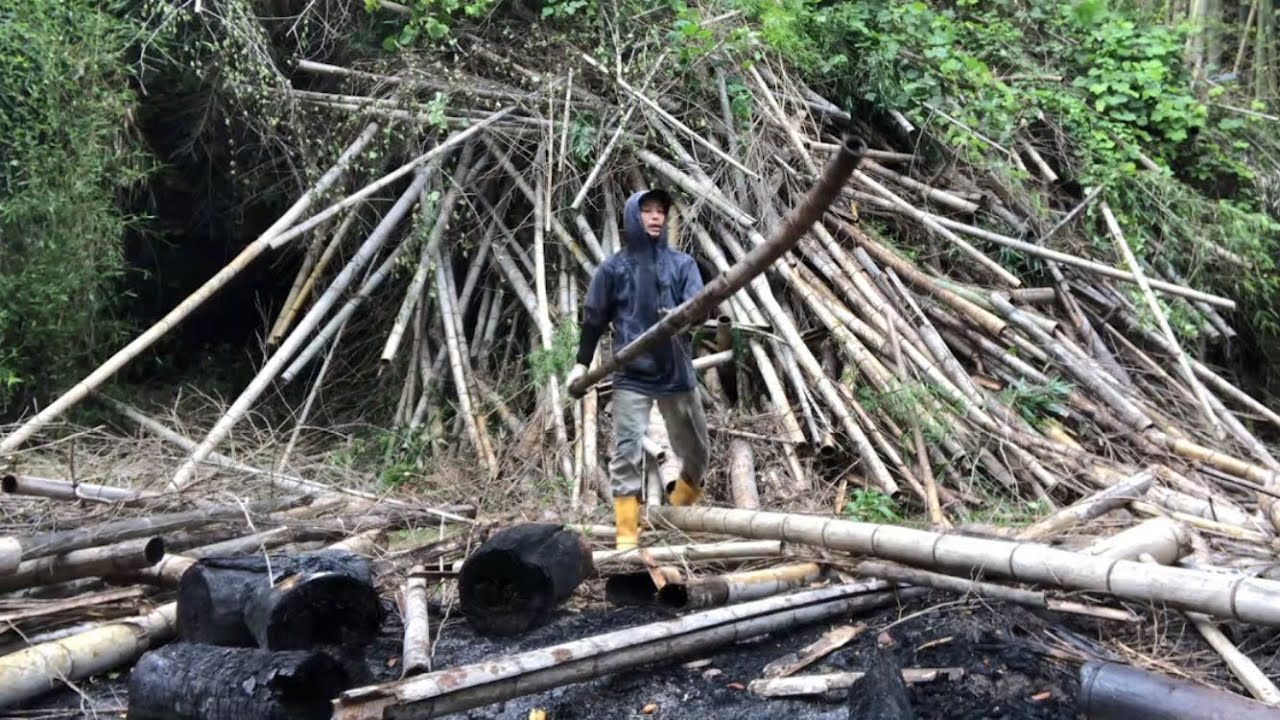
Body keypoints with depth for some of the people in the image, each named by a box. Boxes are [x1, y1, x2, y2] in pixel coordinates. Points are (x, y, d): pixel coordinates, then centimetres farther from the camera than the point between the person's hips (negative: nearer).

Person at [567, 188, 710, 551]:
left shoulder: (682, 263, 5)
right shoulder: (614, 267, 2)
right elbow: (594, 317, 8)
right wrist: (582, 363, 3)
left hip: (677, 373, 3)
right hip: (631, 375, -2)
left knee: (697, 452, 13)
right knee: (627, 452, -10)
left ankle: (679, 514, 37)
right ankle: (627, 534, -4)